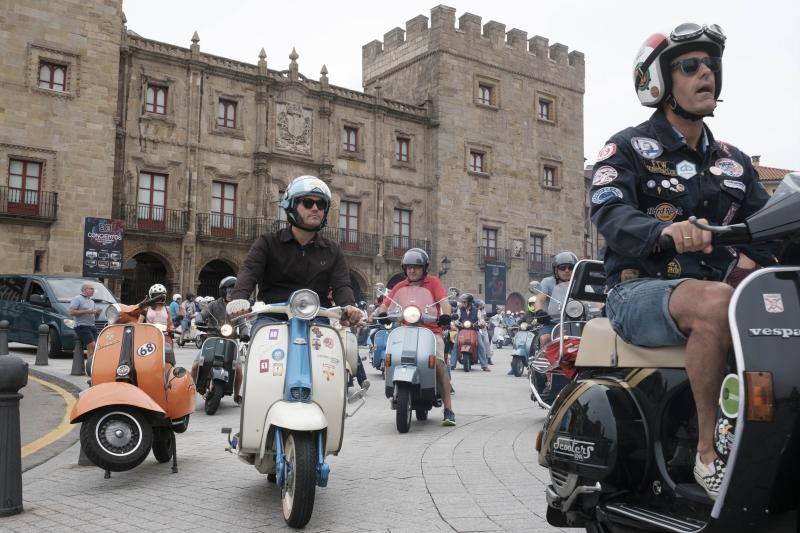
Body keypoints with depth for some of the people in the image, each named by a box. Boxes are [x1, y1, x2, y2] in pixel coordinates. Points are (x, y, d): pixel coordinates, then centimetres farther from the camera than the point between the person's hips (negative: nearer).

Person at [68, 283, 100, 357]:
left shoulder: (92, 302, 24)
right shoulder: (77, 299, 0)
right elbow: (71, 312, -12)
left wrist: (98, 313, 4)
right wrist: (86, 311, -15)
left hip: (92, 326, 8)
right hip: (82, 326, -8)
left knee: (92, 347, 0)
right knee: (92, 346, -20)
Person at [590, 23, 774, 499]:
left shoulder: (732, 161, 19)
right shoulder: (628, 148, 1)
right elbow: (611, 212, -18)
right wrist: (666, 230, -39)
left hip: (714, 280, 6)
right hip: (640, 290, -5)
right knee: (717, 303, -35)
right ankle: (710, 452, -24)